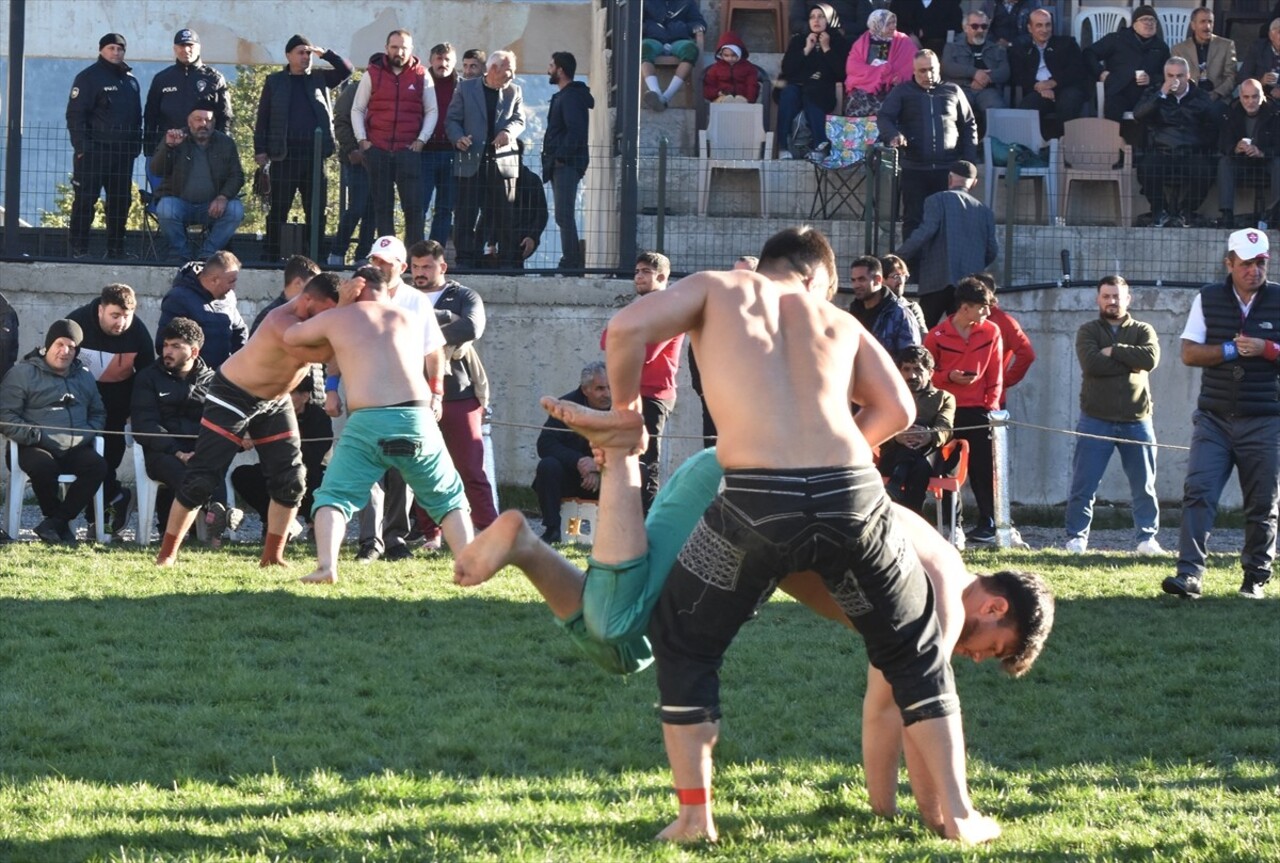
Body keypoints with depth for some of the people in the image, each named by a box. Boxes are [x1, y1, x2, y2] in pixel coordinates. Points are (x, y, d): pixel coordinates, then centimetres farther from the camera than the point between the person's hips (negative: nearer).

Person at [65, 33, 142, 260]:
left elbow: (137, 117, 22)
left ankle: (116, 249, 14)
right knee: (85, 200, -7)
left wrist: (136, 145, 11)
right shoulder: (88, 77, -3)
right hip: (95, 151, -6)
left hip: (123, 153, 6)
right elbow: (75, 114, -8)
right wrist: (81, 147, -15)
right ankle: (78, 250, -5)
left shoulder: (130, 81, 17)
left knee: (121, 202, 7)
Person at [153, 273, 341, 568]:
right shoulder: (285, 324, -35)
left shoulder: (317, 310, -9)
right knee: (202, 478, -8)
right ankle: (167, 553, -1)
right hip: (233, 396, -8)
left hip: (275, 401, 8)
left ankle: (272, 556, 9)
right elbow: (322, 352, -47)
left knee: (290, 479, 0)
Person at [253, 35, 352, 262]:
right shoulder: (275, 82, 7)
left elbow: (346, 70, 6)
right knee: (279, 208, 0)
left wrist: (325, 54, -3)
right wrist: (260, 150, -2)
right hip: (285, 154, -2)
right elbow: (263, 118, 5)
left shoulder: (319, 79, 14)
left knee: (316, 210, 4)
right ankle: (272, 257, 2)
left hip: (314, 153, 2)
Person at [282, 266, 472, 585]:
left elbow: (290, 337, 28)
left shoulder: (337, 318, 14)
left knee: (334, 496, 7)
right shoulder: (411, 320, 20)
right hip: (417, 420, 2)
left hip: (366, 422, -2)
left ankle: (326, 565, -14)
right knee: (448, 498, 18)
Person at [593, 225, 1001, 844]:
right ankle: (958, 814, 21)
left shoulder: (719, 289, 18)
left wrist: (624, 408, 19)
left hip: (756, 502, -2)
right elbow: (896, 409, 20)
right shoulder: (838, 322, 25)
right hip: (851, 494, 2)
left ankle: (694, 815, 16)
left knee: (683, 642, 22)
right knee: (914, 649, 24)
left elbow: (627, 327, 4)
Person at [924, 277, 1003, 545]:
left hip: (978, 409, 0)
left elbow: (995, 374, 5)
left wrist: (991, 405, -2)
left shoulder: (991, 332, 3)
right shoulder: (937, 336, -1)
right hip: (946, 410, 0)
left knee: (982, 469, -2)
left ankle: (988, 525, 1)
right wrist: (949, 377, -13)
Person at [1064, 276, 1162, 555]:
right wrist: (1131, 362, -13)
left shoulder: (1142, 331, 8)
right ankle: (1076, 538, 6)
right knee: (1083, 485, -1)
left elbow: (1150, 358, -13)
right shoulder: (1088, 331, 5)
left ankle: (1147, 537, 14)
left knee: (1144, 485, 5)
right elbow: (1091, 363, -16)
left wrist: (1113, 351, -12)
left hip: (1136, 421, 1)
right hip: (1096, 420, -1)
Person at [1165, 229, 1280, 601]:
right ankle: (1190, 574, -17)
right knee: (1198, 492, -12)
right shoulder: (1208, 299, 5)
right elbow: (1189, 353, 1)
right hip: (1214, 417, 1)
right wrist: (1231, 350, -12)